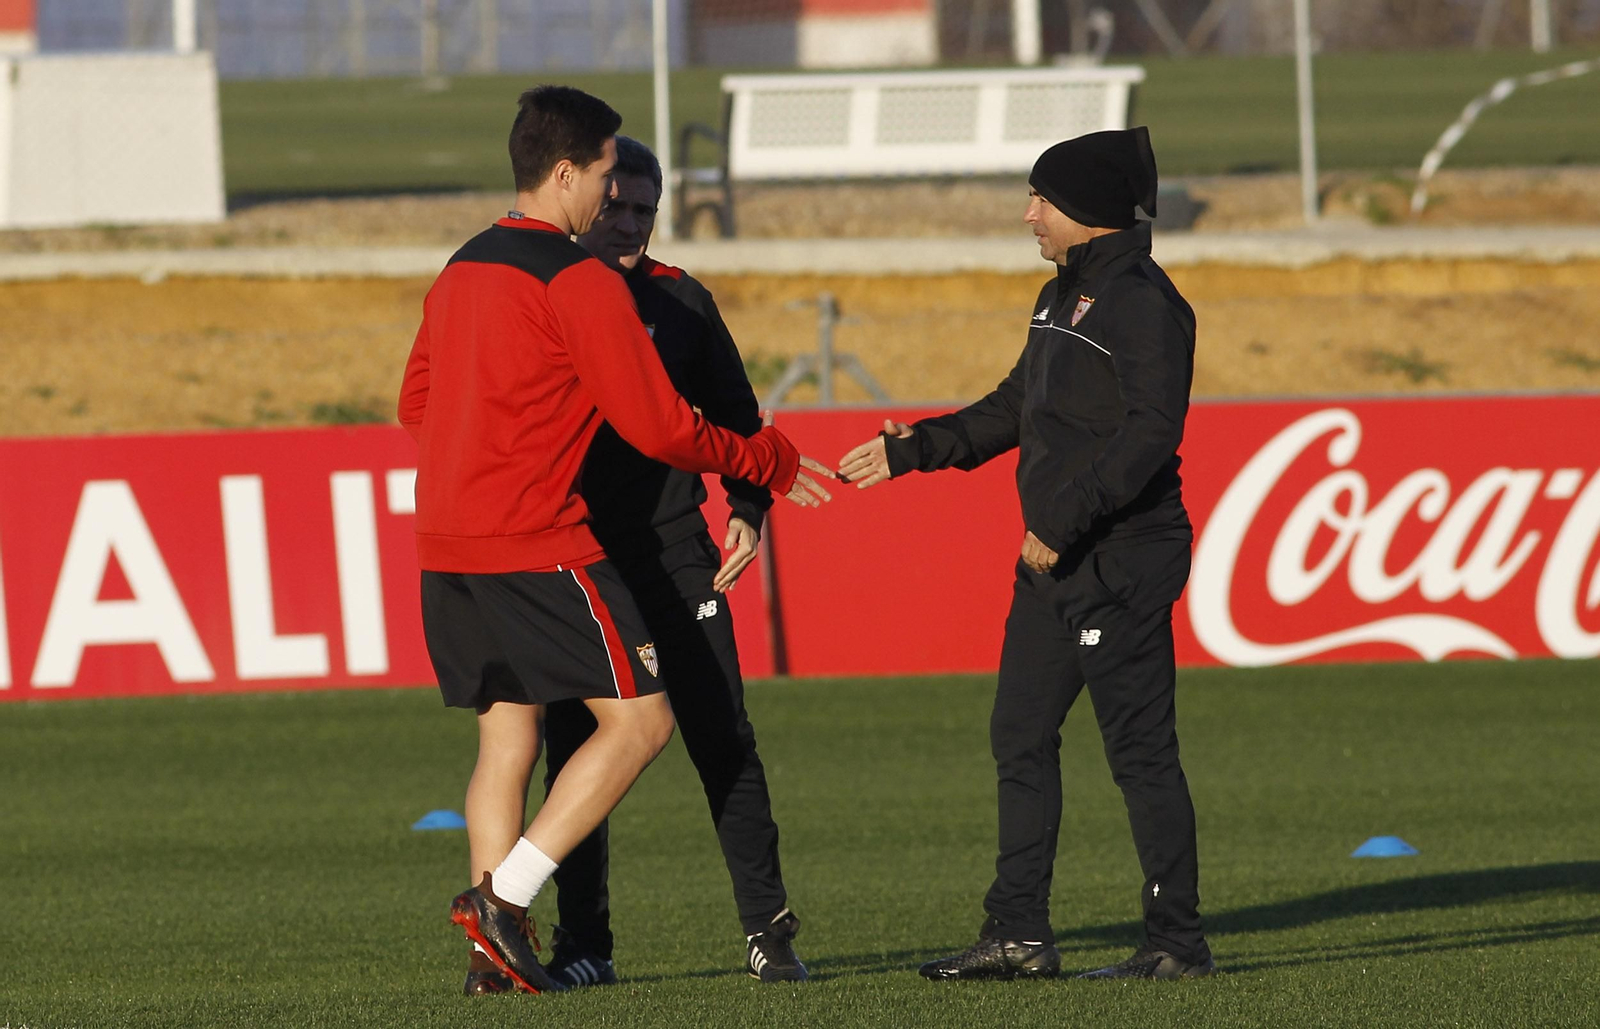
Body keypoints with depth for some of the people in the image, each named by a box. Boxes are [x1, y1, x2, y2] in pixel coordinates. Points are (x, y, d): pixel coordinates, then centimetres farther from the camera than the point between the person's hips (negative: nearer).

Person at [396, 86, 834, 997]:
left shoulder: (460, 273, 15)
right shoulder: (581, 282, -10)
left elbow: (417, 402, 25)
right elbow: (660, 427, -10)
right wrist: (771, 463, 3)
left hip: (447, 546, 9)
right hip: (537, 543, -9)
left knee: (508, 738, 12)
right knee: (640, 719, -3)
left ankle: (497, 953, 4)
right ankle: (505, 897, -12)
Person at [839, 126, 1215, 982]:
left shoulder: (1141, 302, -14)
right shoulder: (1063, 298, 17)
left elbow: (1151, 431, -22)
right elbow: (1017, 408, 27)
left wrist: (1066, 520, -25)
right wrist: (913, 449, 22)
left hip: (1121, 565, -10)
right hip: (1054, 564, 10)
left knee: (1139, 750, -6)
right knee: (1021, 740, 10)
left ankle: (1177, 941, -1)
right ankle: (1018, 934, 14)